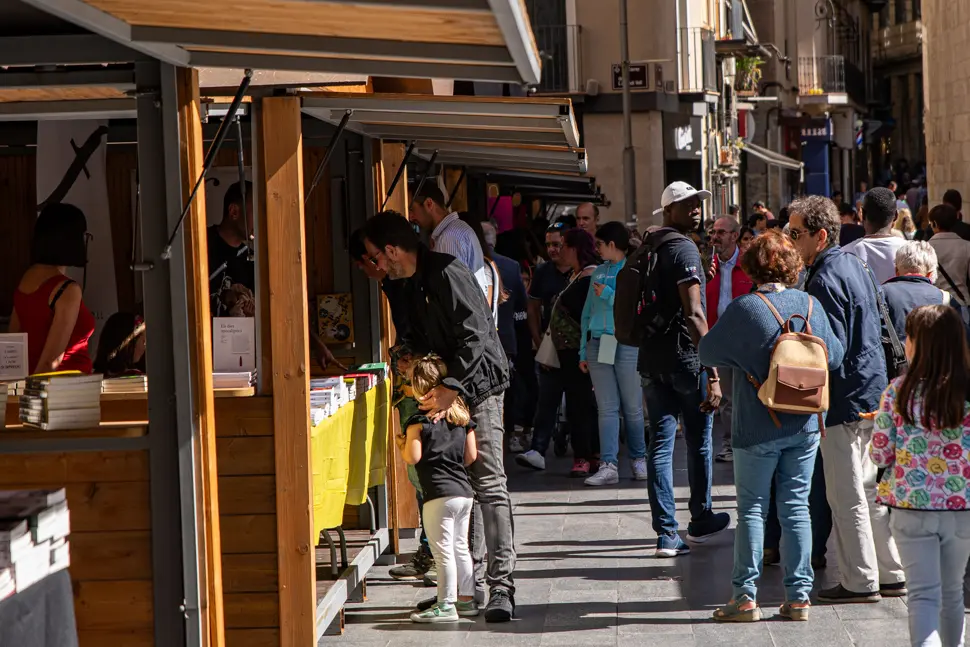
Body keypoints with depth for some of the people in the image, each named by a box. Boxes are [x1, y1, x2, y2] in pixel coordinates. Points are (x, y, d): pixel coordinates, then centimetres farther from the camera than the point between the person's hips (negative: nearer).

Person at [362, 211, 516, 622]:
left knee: (488, 485, -11)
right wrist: (410, 361, 5)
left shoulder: (448, 275, -16)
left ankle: (502, 585, -13)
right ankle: (471, 578, 16)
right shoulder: (409, 286, 14)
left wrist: (452, 387, -26)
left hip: (477, 386, -9)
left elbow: (475, 336, -22)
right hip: (446, 389, 9)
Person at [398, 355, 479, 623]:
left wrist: (401, 444, 5)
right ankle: (467, 599, 22)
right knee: (460, 548, 16)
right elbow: (472, 456, 9)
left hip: (439, 494, -7)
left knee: (443, 551, -3)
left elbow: (413, 457, -15)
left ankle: (446, 605, -1)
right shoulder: (462, 415, 9)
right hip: (464, 490, 7)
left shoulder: (419, 420, -10)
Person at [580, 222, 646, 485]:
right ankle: (608, 465, -5)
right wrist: (583, 351, 12)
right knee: (607, 408, 0)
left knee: (633, 407, 2)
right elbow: (588, 312, 17)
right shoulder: (598, 272, 17)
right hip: (598, 344, 5)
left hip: (627, 343, -5)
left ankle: (639, 459, 16)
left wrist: (607, 294, -8)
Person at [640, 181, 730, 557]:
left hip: (650, 358, 7)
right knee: (698, 440, 11)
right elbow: (693, 314, -21)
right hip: (684, 356, -7)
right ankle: (701, 520, 24)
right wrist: (713, 374, -24)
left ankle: (666, 533, 0)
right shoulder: (684, 249, -13)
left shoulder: (646, 250, 13)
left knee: (660, 442, 3)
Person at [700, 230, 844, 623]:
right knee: (797, 506, 9)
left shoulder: (744, 309, -13)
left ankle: (745, 596, 5)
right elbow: (834, 356, 7)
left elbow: (707, 352, -4)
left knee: (752, 509, 5)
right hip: (805, 426, 3)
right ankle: (799, 596, 9)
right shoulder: (811, 305, -2)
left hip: (759, 428, -3)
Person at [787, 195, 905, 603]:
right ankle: (894, 575, 19)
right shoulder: (855, 266, 13)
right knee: (871, 489, 15)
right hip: (874, 393, 10)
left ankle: (860, 581, 2)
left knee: (847, 496, -2)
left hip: (845, 398, -10)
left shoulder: (825, 280, -17)